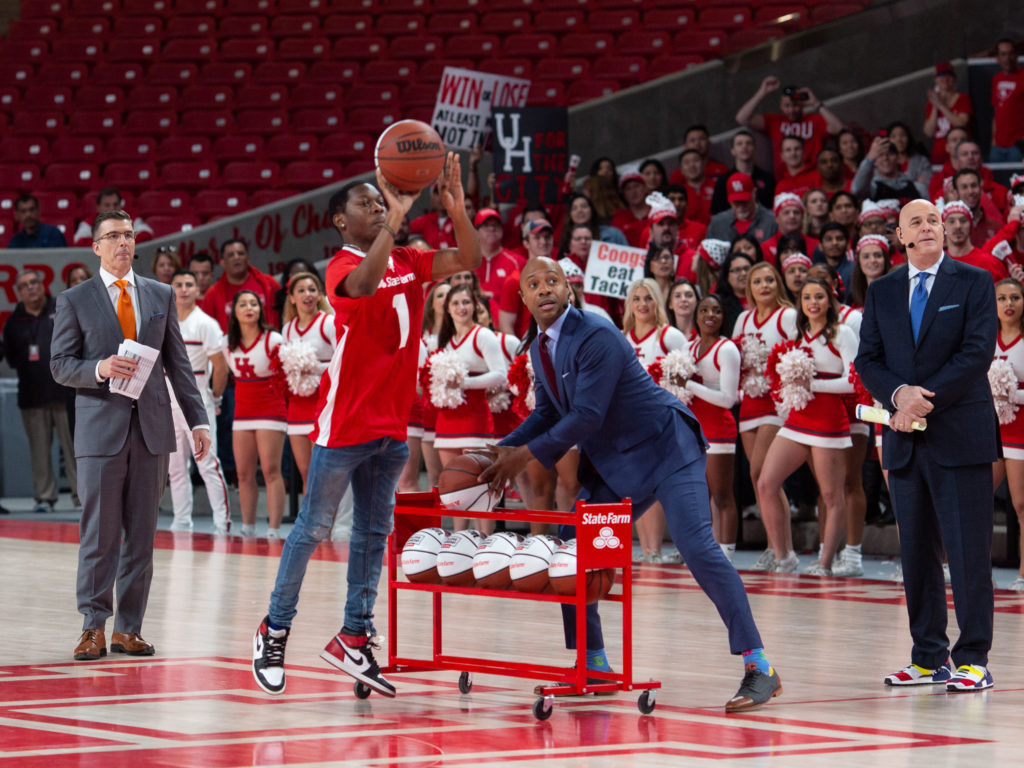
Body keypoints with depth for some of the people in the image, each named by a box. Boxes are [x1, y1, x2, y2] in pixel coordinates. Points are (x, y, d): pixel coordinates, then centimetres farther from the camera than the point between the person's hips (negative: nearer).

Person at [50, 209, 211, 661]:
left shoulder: (161, 296, 12)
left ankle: (128, 628, 9)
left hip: (152, 428, 3)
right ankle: (94, 628, 1)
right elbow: (60, 365, 2)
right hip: (101, 429, -3)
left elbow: (178, 363, 12)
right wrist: (99, 369, -17)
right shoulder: (74, 301, 4)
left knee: (141, 535, 4)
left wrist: (198, 420, 6)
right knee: (100, 534, -5)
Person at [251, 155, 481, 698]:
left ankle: (354, 638, 14)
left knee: (373, 533, 9)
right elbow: (361, 284, -34)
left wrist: (456, 207, -19)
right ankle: (275, 629, 11)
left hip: (392, 424, 7)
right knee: (313, 528, 0)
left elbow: (468, 260, -2)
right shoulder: (341, 266, -10)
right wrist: (396, 220, -41)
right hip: (344, 423, -7)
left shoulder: (408, 262, 9)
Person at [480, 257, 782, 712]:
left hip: (665, 448, -9)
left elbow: (587, 417, -25)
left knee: (696, 546, -22)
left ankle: (758, 669, -21)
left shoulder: (596, 338, -21)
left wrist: (527, 454, -18)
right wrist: (503, 450, 2)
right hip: (613, 462, 9)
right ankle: (594, 668, 16)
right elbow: (548, 412, 17)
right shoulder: (540, 348, 7)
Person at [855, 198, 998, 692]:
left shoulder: (974, 282, 3)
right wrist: (899, 393, -13)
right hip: (905, 439, 4)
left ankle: (972, 659, -3)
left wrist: (926, 398, -14)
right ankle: (928, 658, 12)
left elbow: (978, 352, -7)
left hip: (961, 434, -4)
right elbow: (867, 359, 8)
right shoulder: (882, 292, 13)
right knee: (916, 552, 6)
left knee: (968, 550, -6)